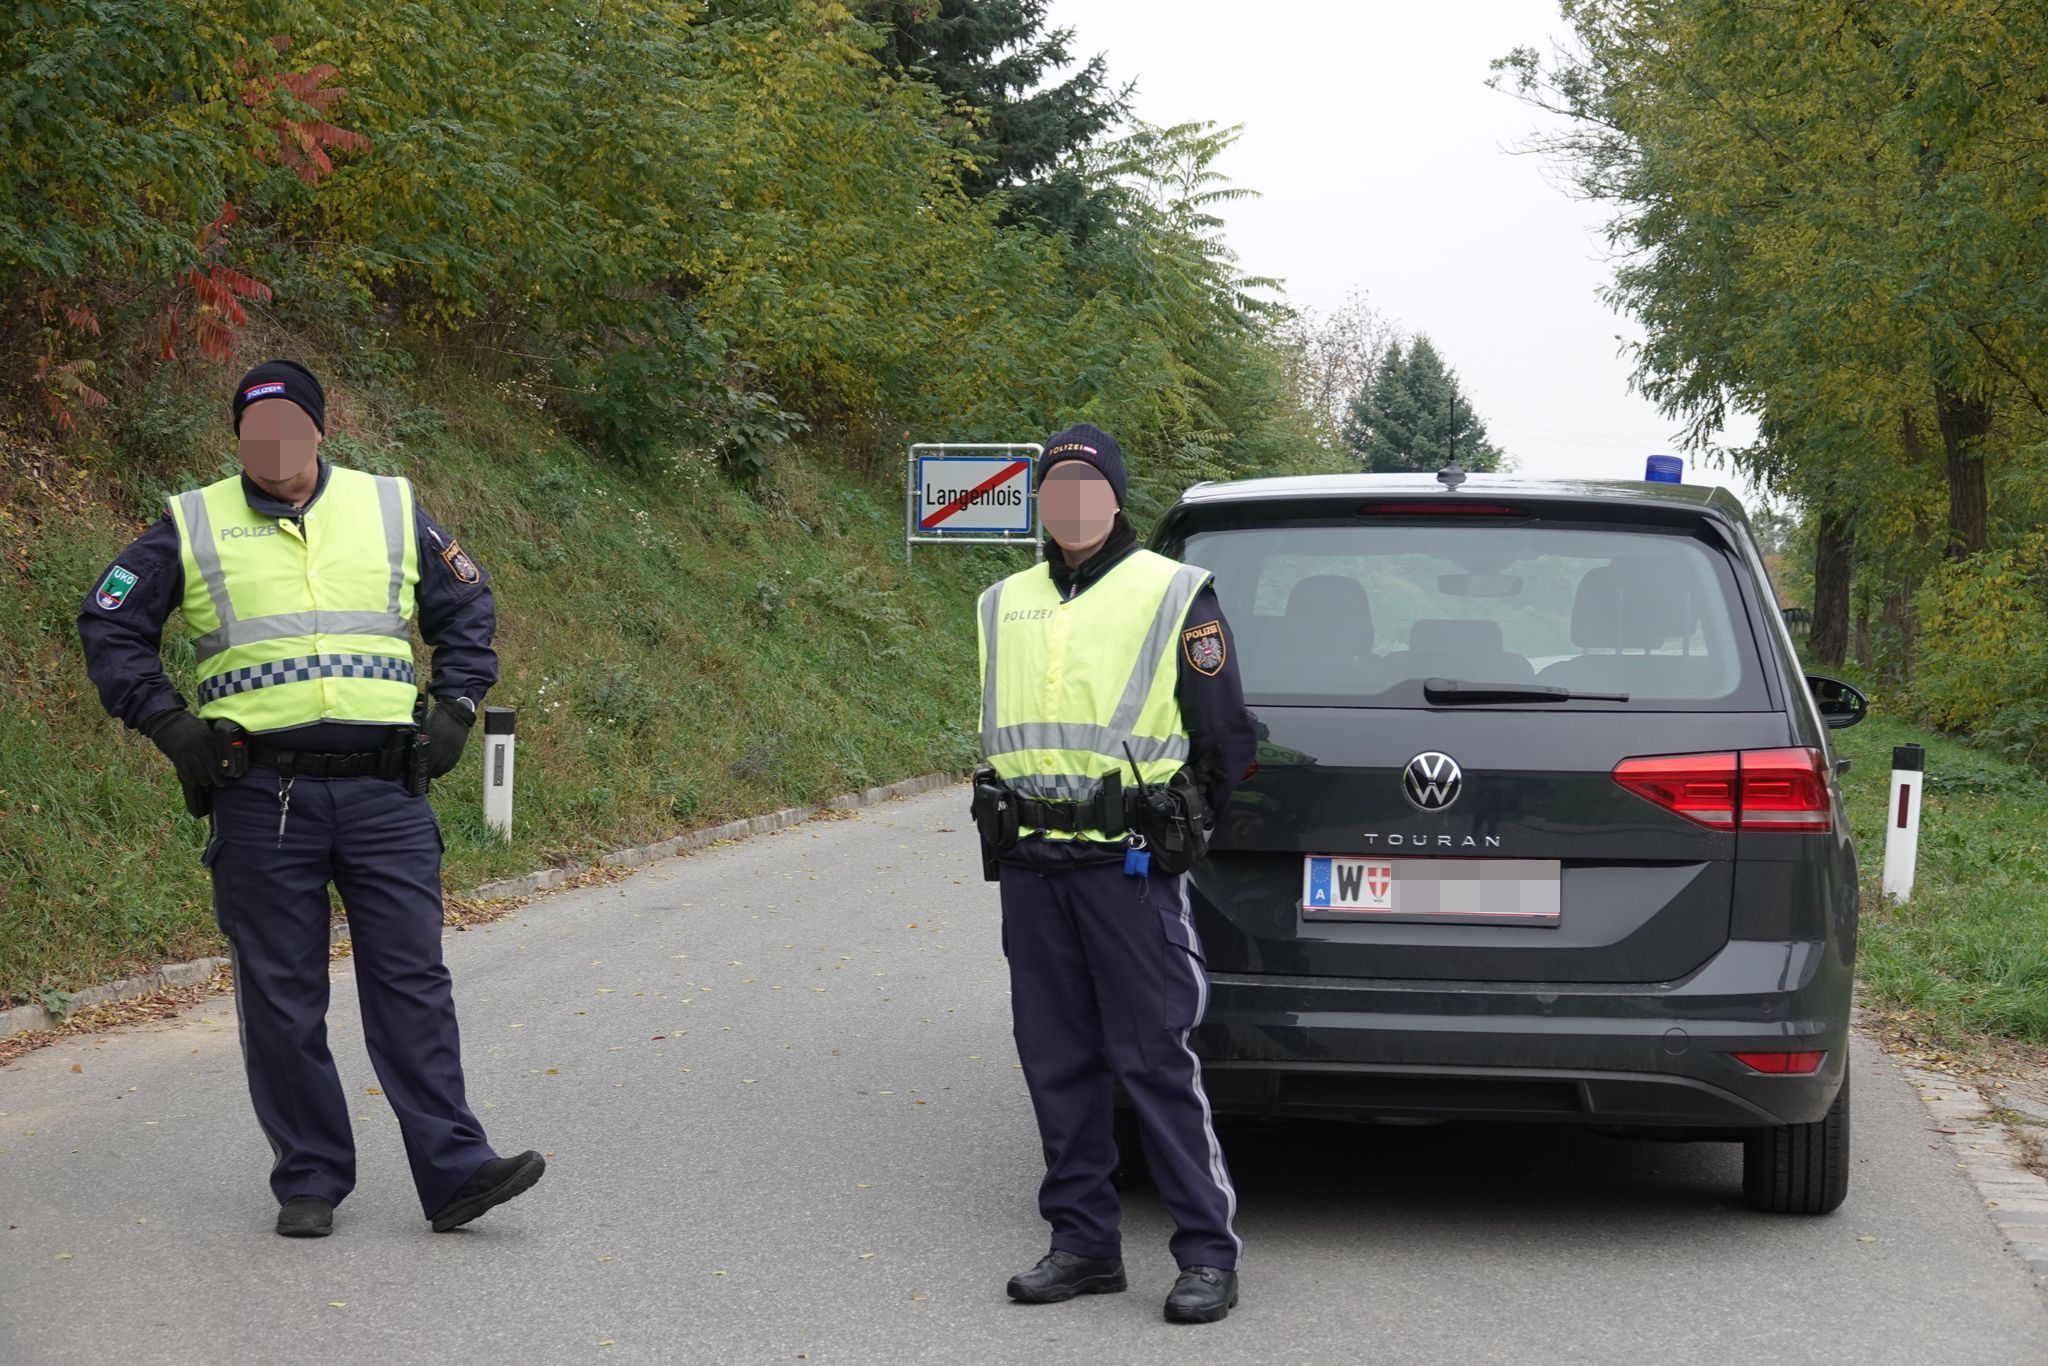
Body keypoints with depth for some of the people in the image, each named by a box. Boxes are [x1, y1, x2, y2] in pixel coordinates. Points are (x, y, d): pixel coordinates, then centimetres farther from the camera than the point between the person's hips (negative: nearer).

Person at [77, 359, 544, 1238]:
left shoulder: (390, 511, 10)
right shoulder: (193, 527, 5)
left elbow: (467, 606, 20)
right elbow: (108, 624, 10)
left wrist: (454, 706, 7)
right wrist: (166, 721, -2)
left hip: (384, 790, 1)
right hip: (260, 794, -1)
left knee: (412, 981, -3)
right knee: (281, 998, 3)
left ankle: (454, 1172, -2)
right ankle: (309, 1182, 13)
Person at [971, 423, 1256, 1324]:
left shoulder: (1173, 595, -1)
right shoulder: (1006, 605, 15)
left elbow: (1226, 738, 2)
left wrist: (1171, 829, 5)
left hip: (1128, 868, -6)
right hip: (1030, 870, 6)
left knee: (1156, 1062, -7)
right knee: (1058, 1062, 8)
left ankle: (1209, 1255, -1)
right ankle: (1083, 1242, 17)